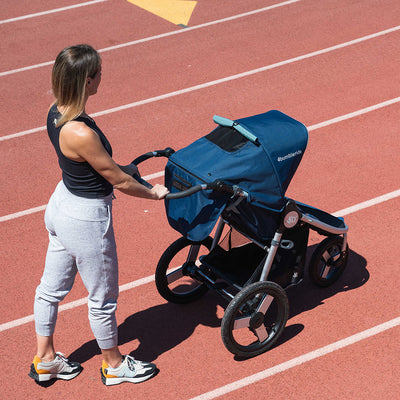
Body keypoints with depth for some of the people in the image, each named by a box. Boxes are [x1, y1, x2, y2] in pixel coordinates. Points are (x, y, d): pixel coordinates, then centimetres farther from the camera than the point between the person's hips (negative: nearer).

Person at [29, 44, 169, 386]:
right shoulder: (81, 133, -33)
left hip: (62, 203, 9)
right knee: (103, 297, 14)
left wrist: (119, 166, 13)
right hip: (87, 220, -9)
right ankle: (114, 364, 37)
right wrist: (153, 193, -4)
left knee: (52, 287, 23)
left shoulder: (57, 112, -7)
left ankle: (45, 360, 42)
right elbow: (119, 182, -20)